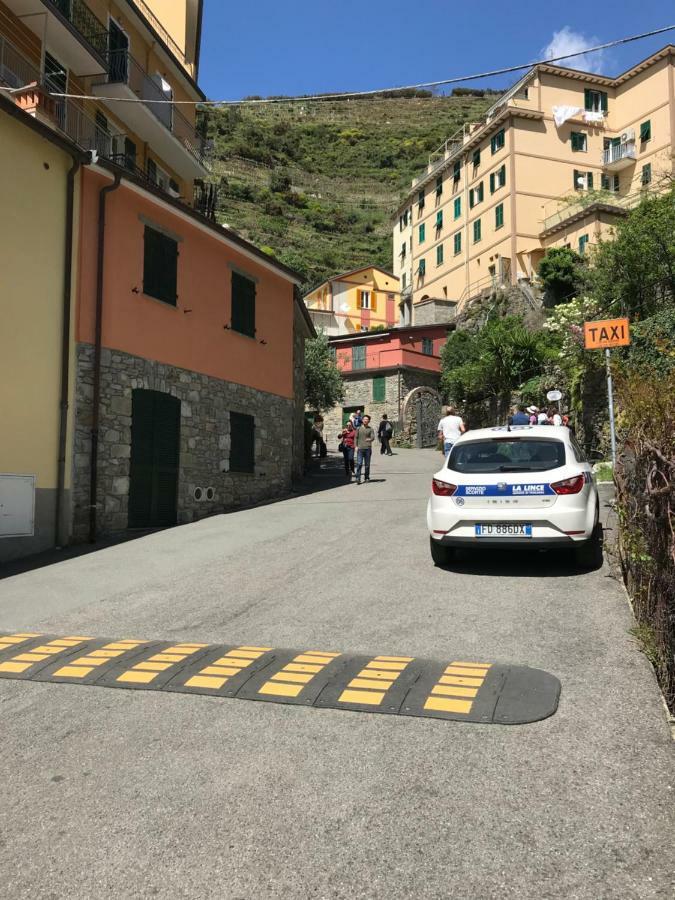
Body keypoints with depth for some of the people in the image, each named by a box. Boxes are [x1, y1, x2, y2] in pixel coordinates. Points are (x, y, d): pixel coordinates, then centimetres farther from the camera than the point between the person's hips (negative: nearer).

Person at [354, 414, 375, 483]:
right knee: (359, 464, -9)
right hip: (360, 448, 0)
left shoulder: (371, 429, 7)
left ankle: (367, 477, 18)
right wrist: (356, 446, -1)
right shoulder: (359, 428, 11)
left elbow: (373, 437, -5)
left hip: (368, 448, 0)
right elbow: (356, 438, 11)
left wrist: (369, 439, -27)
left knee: (367, 464, 6)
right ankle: (358, 478, -12)